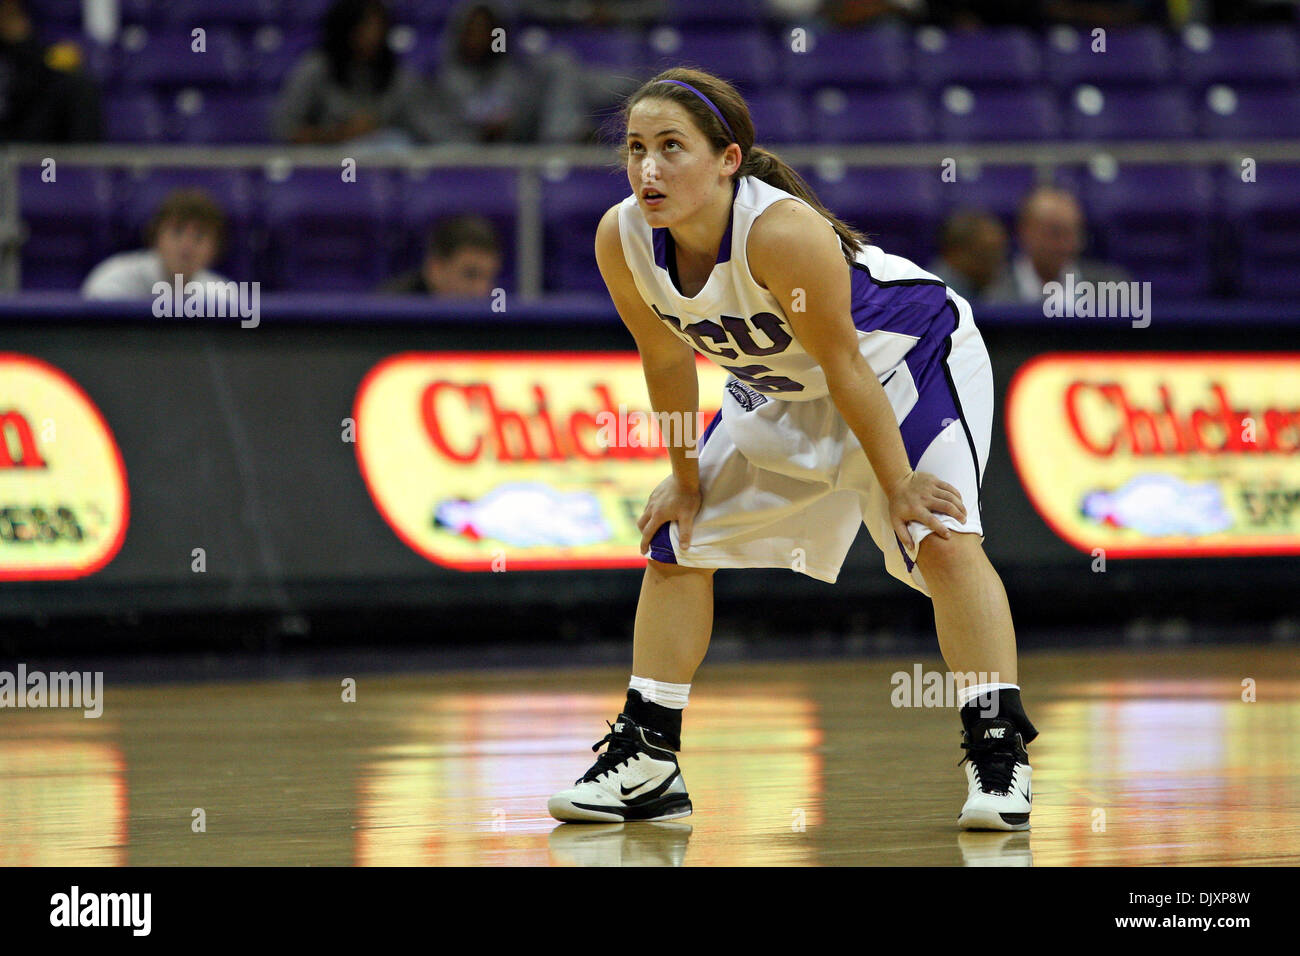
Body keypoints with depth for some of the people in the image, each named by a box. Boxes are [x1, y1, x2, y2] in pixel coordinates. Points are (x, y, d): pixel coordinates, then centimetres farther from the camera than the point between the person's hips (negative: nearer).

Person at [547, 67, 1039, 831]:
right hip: (783, 389, 7)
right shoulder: (622, 241, -21)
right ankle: (648, 766, 15)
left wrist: (897, 484, -21)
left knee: (941, 534, -25)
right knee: (678, 540, 6)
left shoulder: (782, 232, -38)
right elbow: (667, 361, -5)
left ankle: (1000, 760, -24)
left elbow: (846, 368, -29)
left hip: (911, 356, -7)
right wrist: (685, 479, 2)